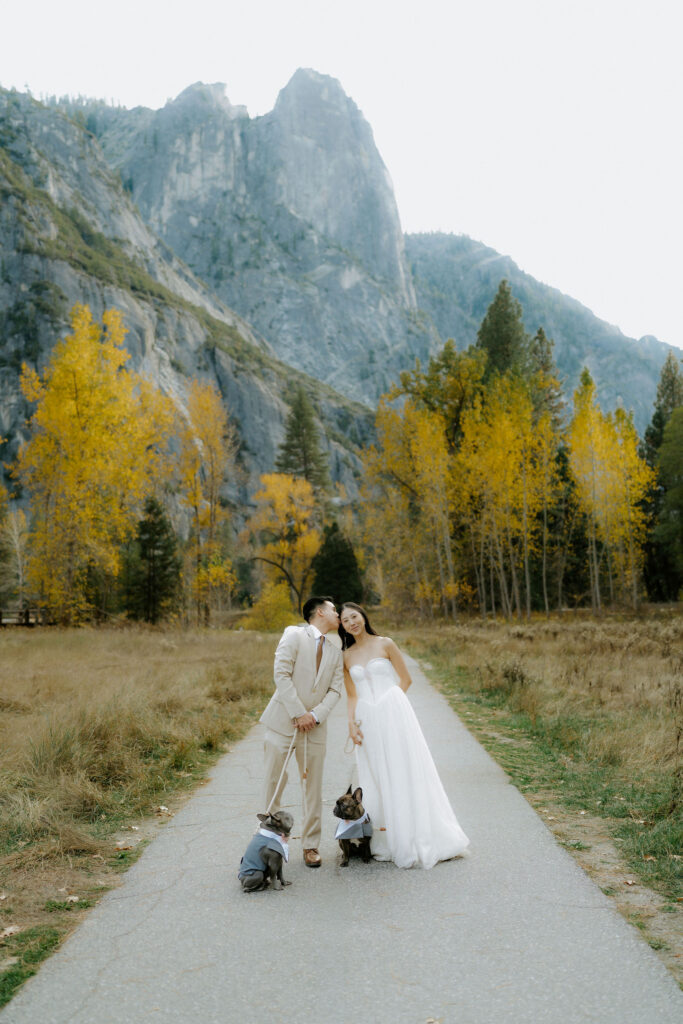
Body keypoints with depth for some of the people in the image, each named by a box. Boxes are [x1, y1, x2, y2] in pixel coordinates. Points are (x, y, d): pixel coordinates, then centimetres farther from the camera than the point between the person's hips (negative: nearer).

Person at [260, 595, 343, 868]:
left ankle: (310, 846, 17)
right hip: (283, 721, -4)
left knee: (313, 788, 6)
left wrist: (315, 715, -9)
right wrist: (298, 713, -13)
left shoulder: (335, 650, 13)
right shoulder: (294, 635, -3)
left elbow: (335, 689, 7)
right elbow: (281, 673, -11)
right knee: (274, 784, 0)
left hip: (314, 726, 4)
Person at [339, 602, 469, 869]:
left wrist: (387, 704, -1)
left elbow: (405, 679, 4)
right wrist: (351, 723, 0)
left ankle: (418, 840, 5)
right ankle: (387, 842, 14)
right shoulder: (346, 656, 10)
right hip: (368, 721, 3)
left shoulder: (385, 644, 1)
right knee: (376, 778, 6)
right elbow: (351, 695, 13)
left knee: (404, 772, -2)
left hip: (394, 715, -3)